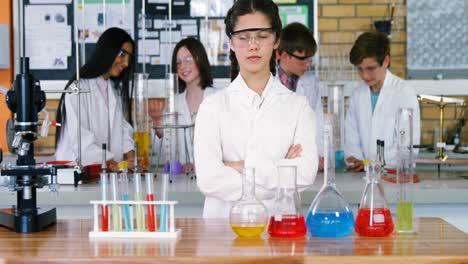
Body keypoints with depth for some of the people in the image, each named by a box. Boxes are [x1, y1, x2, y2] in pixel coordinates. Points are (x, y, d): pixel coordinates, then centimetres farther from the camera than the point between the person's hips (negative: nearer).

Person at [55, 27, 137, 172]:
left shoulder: (116, 89, 18)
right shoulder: (78, 88, -6)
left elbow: (123, 127, 10)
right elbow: (79, 137, -13)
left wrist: (130, 154, -8)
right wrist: (110, 162, -22)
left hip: (114, 169, 6)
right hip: (80, 169, -5)